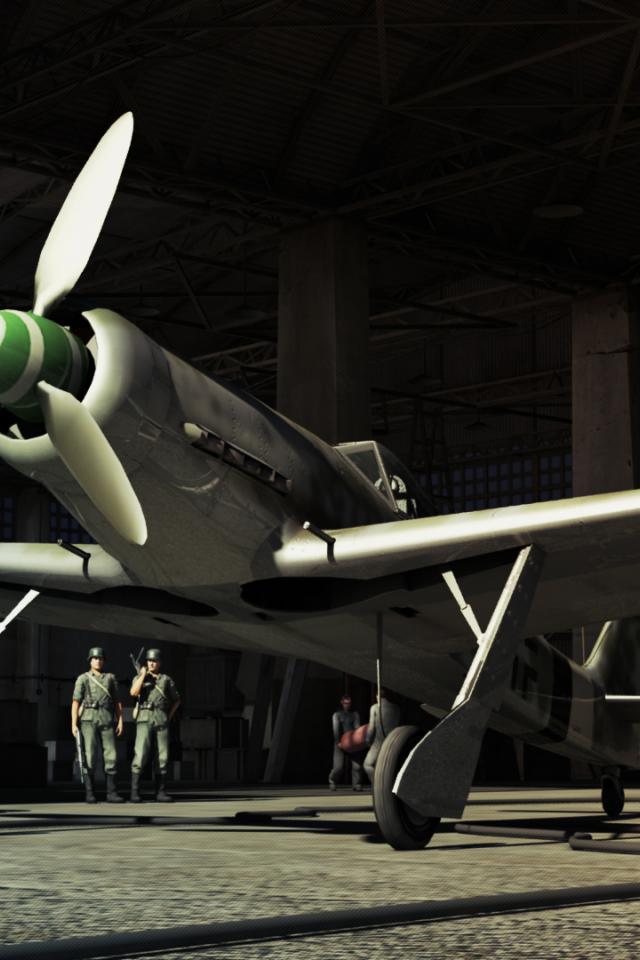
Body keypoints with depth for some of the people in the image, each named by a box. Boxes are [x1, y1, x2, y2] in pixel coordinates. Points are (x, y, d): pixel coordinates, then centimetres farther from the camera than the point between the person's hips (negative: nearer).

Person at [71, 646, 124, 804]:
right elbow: (75, 702, -1)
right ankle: (89, 793, -3)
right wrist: (74, 724, -10)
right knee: (90, 757, -8)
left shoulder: (110, 678, 14)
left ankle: (111, 793, 0)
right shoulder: (82, 679, 5)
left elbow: (117, 702, 13)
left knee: (110, 756, -3)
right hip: (89, 720, -3)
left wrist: (120, 721, 4)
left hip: (107, 720, 3)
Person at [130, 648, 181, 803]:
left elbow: (176, 700, 23)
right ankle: (135, 792, -11)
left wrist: (170, 715, 9)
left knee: (162, 757, 0)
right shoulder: (139, 678, 8)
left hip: (161, 721, 3)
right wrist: (143, 675, -8)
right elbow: (134, 693, -13)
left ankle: (160, 792, 7)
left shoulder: (166, 680, 13)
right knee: (140, 755, -13)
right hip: (145, 720, -2)